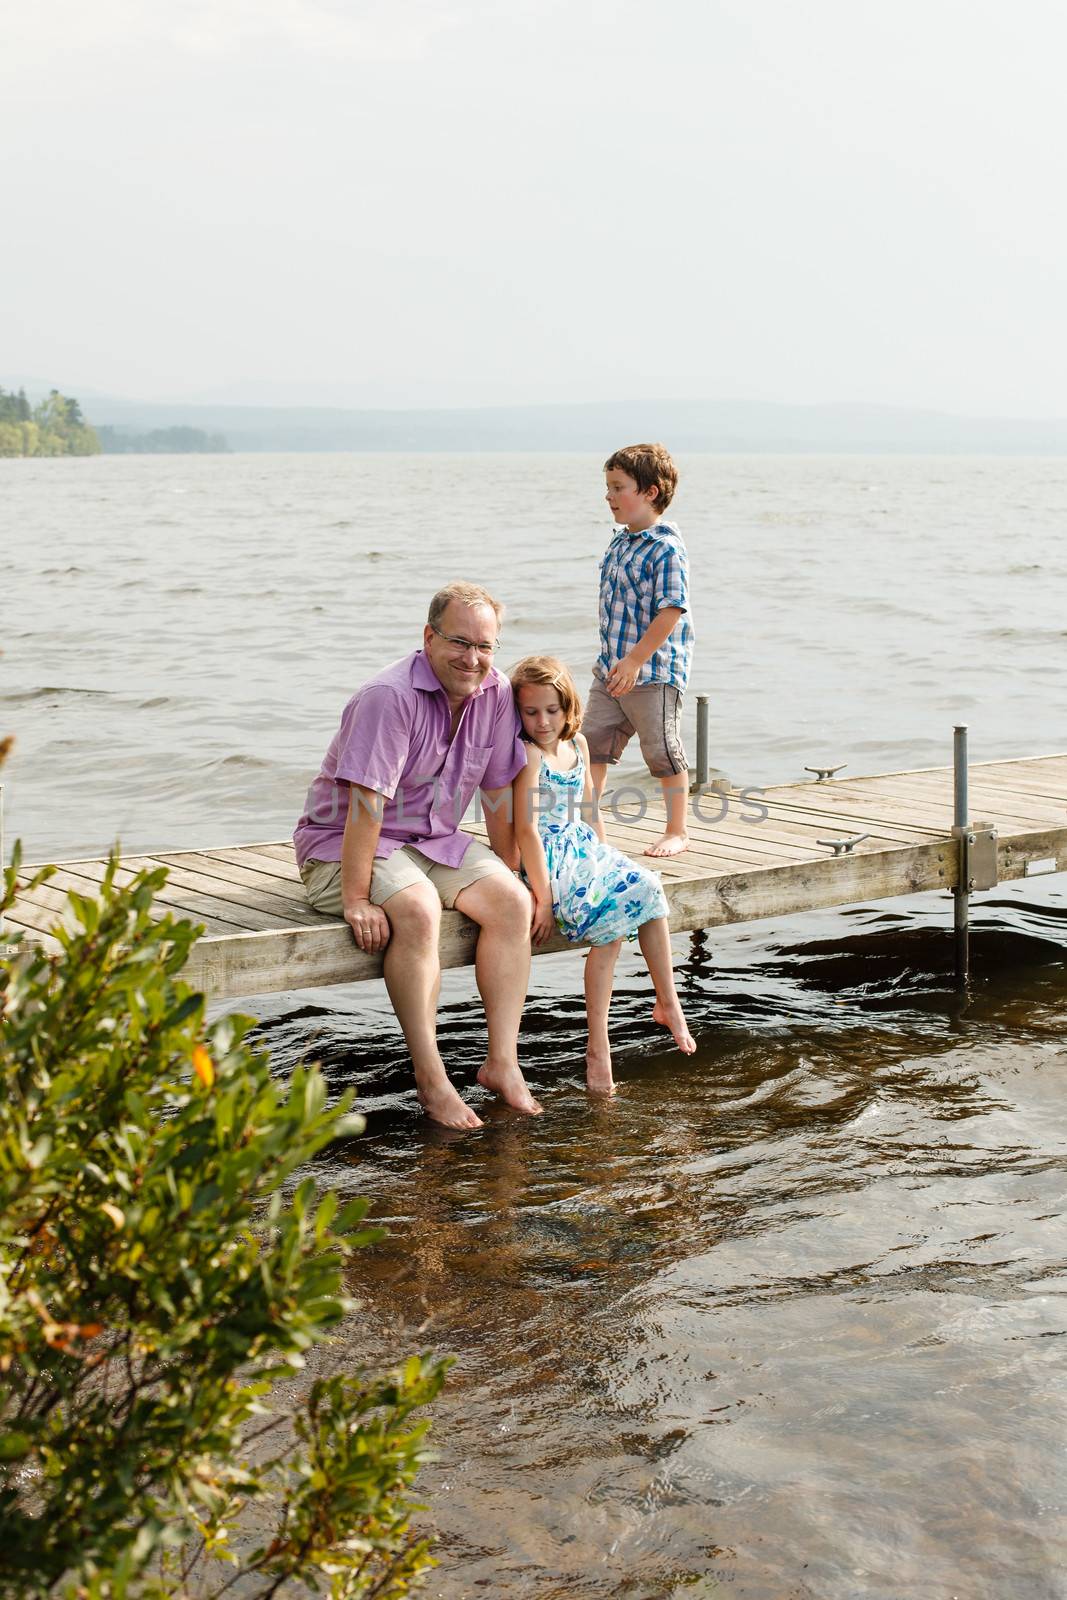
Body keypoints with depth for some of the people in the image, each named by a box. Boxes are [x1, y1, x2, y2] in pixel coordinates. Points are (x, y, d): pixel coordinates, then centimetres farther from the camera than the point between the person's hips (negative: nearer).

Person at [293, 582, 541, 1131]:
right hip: (343, 845, -7)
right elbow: (366, 806, -27)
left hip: (434, 840, 7)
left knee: (513, 901, -15)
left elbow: (498, 790, 8)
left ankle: (502, 1061, -14)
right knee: (417, 909, -33)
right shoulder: (389, 697, -24)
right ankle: (430, 1078, -26)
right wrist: (356, 900, -29)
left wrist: (509, 870, 11)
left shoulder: (495, 693, -3)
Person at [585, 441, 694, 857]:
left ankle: (677, 831, 17)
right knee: (592, 742, 9)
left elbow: (671, 610, -22)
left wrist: (636, 660, -24)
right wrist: (611, 656, 18)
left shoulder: (666, 549, -17)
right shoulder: (619, 542, 9)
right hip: (611, 669, 9)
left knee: (663, 752, 3)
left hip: (653, 672, -8)